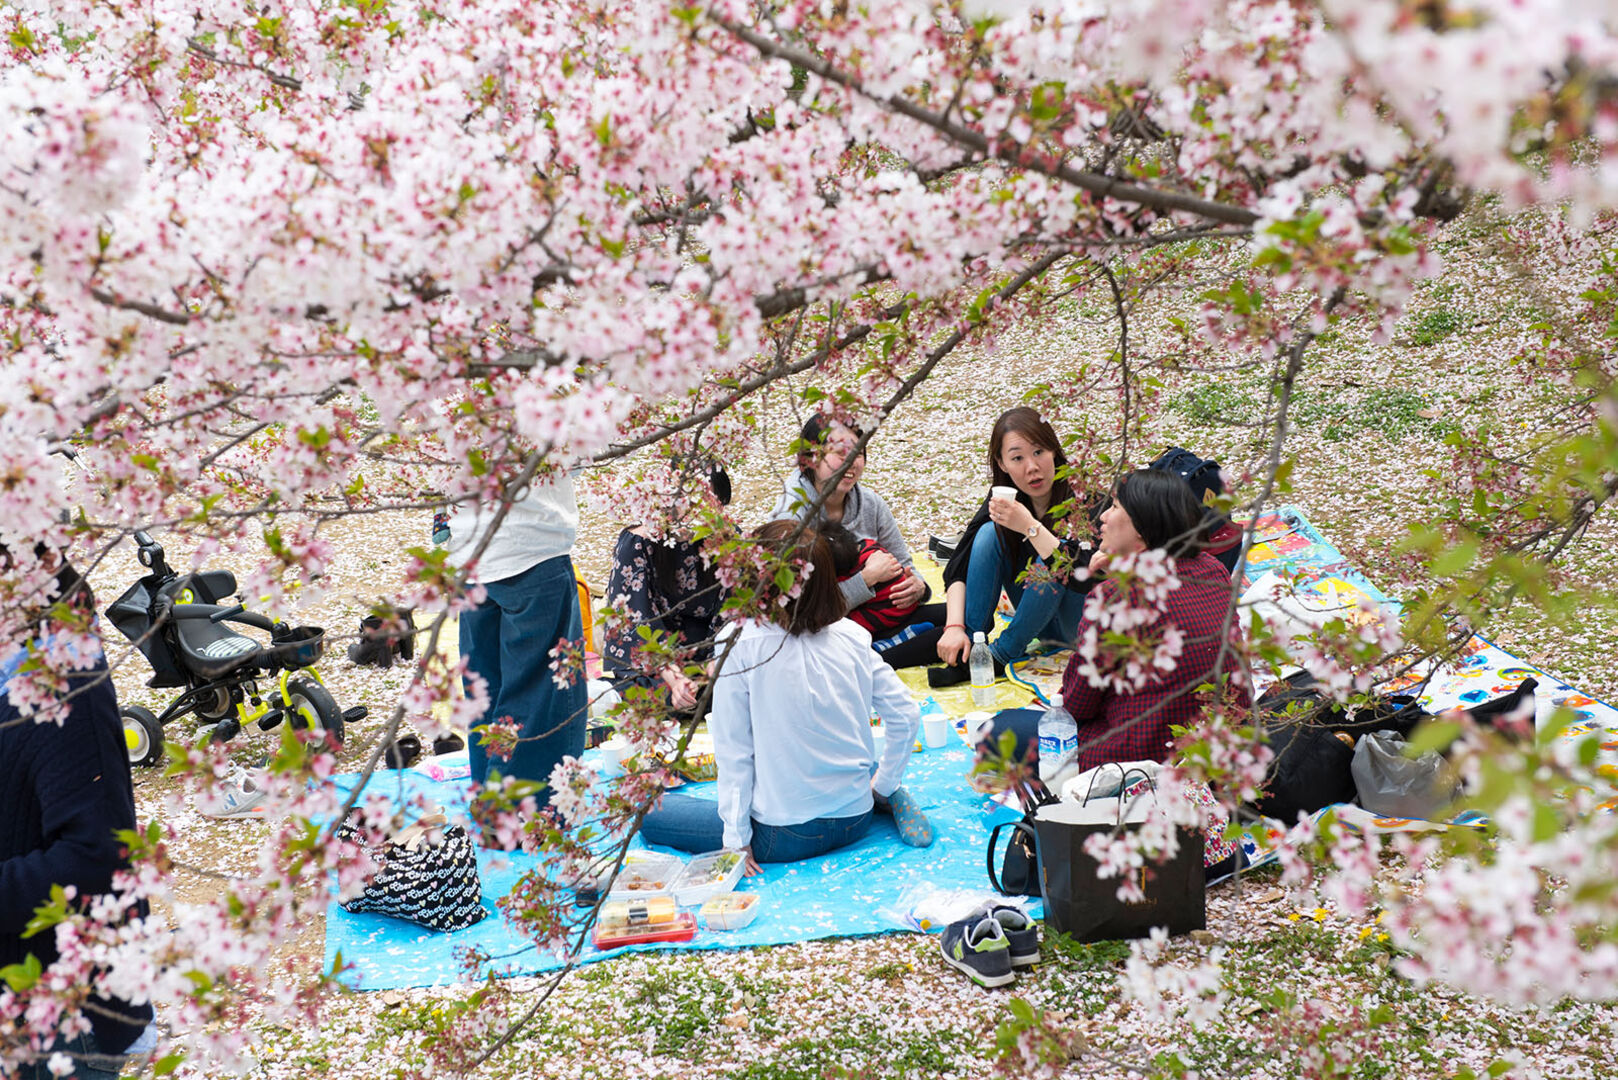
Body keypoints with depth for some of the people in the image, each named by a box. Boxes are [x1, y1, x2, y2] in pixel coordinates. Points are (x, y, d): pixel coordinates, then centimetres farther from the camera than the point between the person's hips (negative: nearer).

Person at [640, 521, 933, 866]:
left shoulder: (738, 641, -18)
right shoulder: (852, 635, -5)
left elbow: (733, 748, -15)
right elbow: (907, 714, -2)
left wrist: (736, 839, -8)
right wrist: (883, 784, 12)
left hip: (785, 836, -7)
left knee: (649, 812, 7)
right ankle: (883, 798, 13)